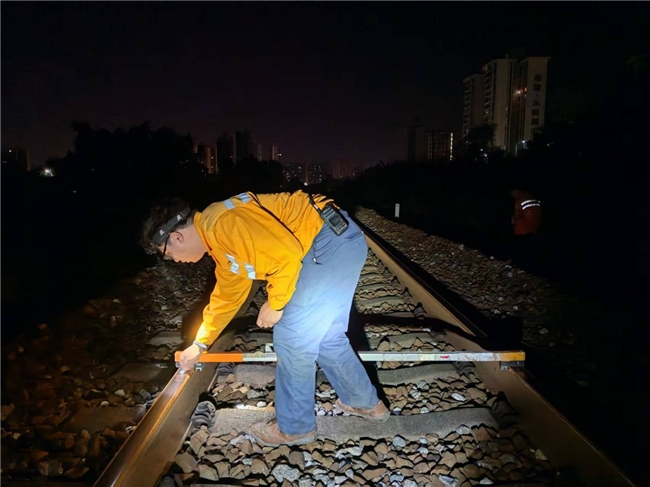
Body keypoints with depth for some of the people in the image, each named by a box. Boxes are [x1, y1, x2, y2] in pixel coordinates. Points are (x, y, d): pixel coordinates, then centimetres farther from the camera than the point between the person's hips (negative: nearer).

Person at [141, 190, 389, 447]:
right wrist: (199, 344, 38)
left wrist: (275, 303, -7)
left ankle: (294, 427, 20)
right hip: (339, 241, 10)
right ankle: (365, 402, 38)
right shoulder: (221, 243, 17)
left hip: (333, 241, -10)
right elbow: (227, 297, 29)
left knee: (291, 337, 0)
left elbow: (287, 253, -22)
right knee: (326, 335, 19)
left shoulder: (223, 223, -15)